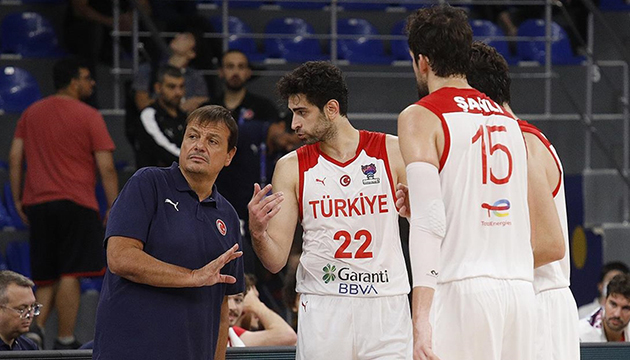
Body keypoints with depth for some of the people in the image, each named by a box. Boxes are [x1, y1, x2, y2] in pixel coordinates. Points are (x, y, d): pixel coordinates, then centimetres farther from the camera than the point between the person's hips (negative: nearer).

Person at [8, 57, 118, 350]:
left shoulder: (31, 114, 11)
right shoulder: (89, 117, -4)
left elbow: (15, 158, 9)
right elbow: (106, 167, -7)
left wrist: (18, 200, 14)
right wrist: (114, 210, -2)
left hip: (36, 204, 5)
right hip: (77, 204, -5)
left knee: (46, 277, 14)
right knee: (70, 275, -5)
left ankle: (35, 328, -3)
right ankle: (65, 341, -6)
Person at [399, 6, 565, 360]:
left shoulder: (420, 117, 1)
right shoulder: (509, 121, 20)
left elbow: (428, 220, -14)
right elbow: (553, 244, 18)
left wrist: (420, 319, -21)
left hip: (462, 291, -6)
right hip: (521, 290, 6)